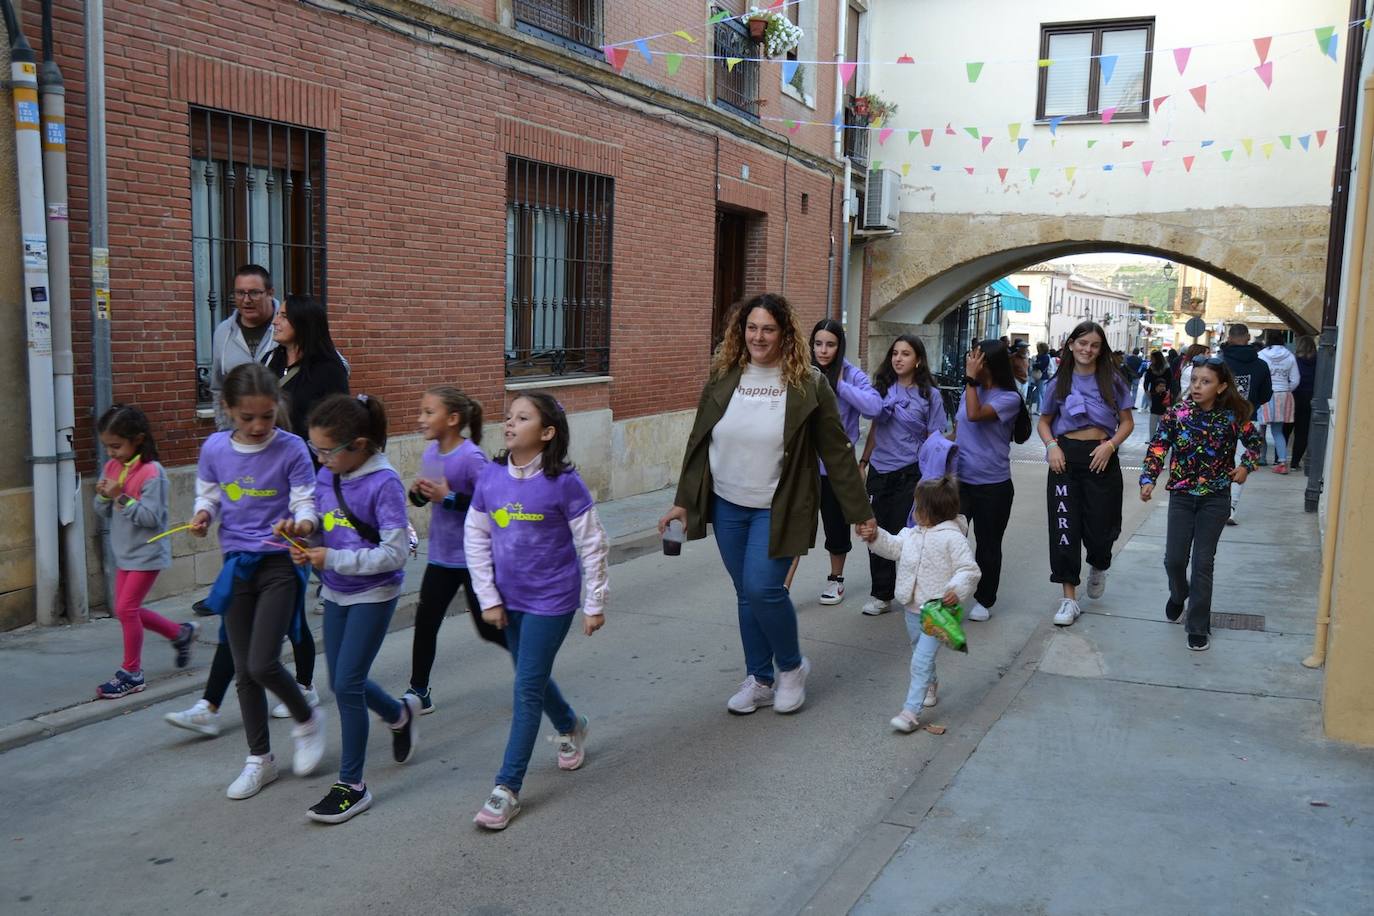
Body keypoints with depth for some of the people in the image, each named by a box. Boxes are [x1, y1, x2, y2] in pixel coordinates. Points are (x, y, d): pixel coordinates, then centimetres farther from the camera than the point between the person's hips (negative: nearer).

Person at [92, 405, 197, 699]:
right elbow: (104, 512, 10)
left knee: (126, 608, -7)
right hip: (124, 552, 9)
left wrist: (122, 497, -27)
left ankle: (131, 672, 7)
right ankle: (180, 633, 33)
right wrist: (104, 497, -11)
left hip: (147, 553, -9)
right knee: (128, 610, 13)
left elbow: (151, 517, -23)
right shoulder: (112, 468, 5)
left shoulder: (151, 473, -19)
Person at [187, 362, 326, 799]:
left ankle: (308, 720, 19)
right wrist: (203, 514, -10)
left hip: (279, 563, -4)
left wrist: (299, 524, -31)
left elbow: (306, 502, -9)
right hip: (237, 564, 4)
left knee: (262, 665, -12)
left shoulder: (291, 448, -11)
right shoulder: (214, 449, 0)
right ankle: (260, 759, 25)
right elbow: (207, 494, 12)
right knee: (244, 670, 10)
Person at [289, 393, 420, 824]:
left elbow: (395, 553, -22)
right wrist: (306, 545, -12)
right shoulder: (327, 477, 0)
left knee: (346, 684, -7)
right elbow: (322, 530, 11)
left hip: (373, 595, -7)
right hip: (336, 593, 7)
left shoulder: (384, 483, -21)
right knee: (343, 682, 16)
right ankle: (401, 713, 47)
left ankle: (352, 787, 8)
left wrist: (332, 559, -24)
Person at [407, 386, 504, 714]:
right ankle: (418, 693, 19)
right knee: (425, 621, 6)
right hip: (441, 555, 6)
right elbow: (422, 498, 13)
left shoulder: (471, 458, -21)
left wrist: (449, 497, -28)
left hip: (474, 559, -6)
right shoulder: (430, 453, 1)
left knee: (488, 628, 6)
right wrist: (419, 491, -9)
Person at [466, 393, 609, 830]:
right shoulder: (491, 477, -4)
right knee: (532, 679, 19)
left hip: (551, 601, -5)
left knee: (528, 688, -5)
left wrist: (594, 604, -6)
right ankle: (570, 727, 49)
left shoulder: (563, 482, -16)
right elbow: (475, 539, 5)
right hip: (510, 599, 5)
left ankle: (507, 789, 3)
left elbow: (592, 544, -9)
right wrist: (489, 597, 2)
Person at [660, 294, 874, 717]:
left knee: (763, 589, -14)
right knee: (746, 595, 10)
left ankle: (792, 666, 13)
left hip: (777, 508, -4)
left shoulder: (808, 384, -7)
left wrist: (860, 512, -3)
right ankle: (759, 680, 26)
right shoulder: (722, 377, 2)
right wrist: (684, 501, 6)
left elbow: (837, 451, -4)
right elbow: (698, 441, 8)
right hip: (727, 506, 4)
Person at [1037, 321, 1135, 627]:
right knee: (1064, 527, -2)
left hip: (1101, 458, -1)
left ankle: (1098, 568, 37)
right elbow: (1044, 421, 13)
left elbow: (1127, 422, 5)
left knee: (1100, 527, 0)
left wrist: (1110, 445, -12)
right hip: (1066, 457, 1)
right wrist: (1051, 446, -6)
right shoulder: (1059, 382, 5)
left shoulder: (1112, 380, 1)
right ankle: (1070, 598, 6)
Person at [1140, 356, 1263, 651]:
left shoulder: (1232, 416, -7)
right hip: (1181, 496, 1)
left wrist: (1245, 466, -3)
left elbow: (1254, 441, 11)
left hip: (1215, 499, -1)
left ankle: (1198, 627, 11)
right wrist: (1148, 479, -21)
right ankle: (1178, 594, 36)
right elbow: (1157, 446, -9)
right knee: (1174, 559, 1)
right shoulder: (1177, 413, -8)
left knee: (1203, 563, 0)